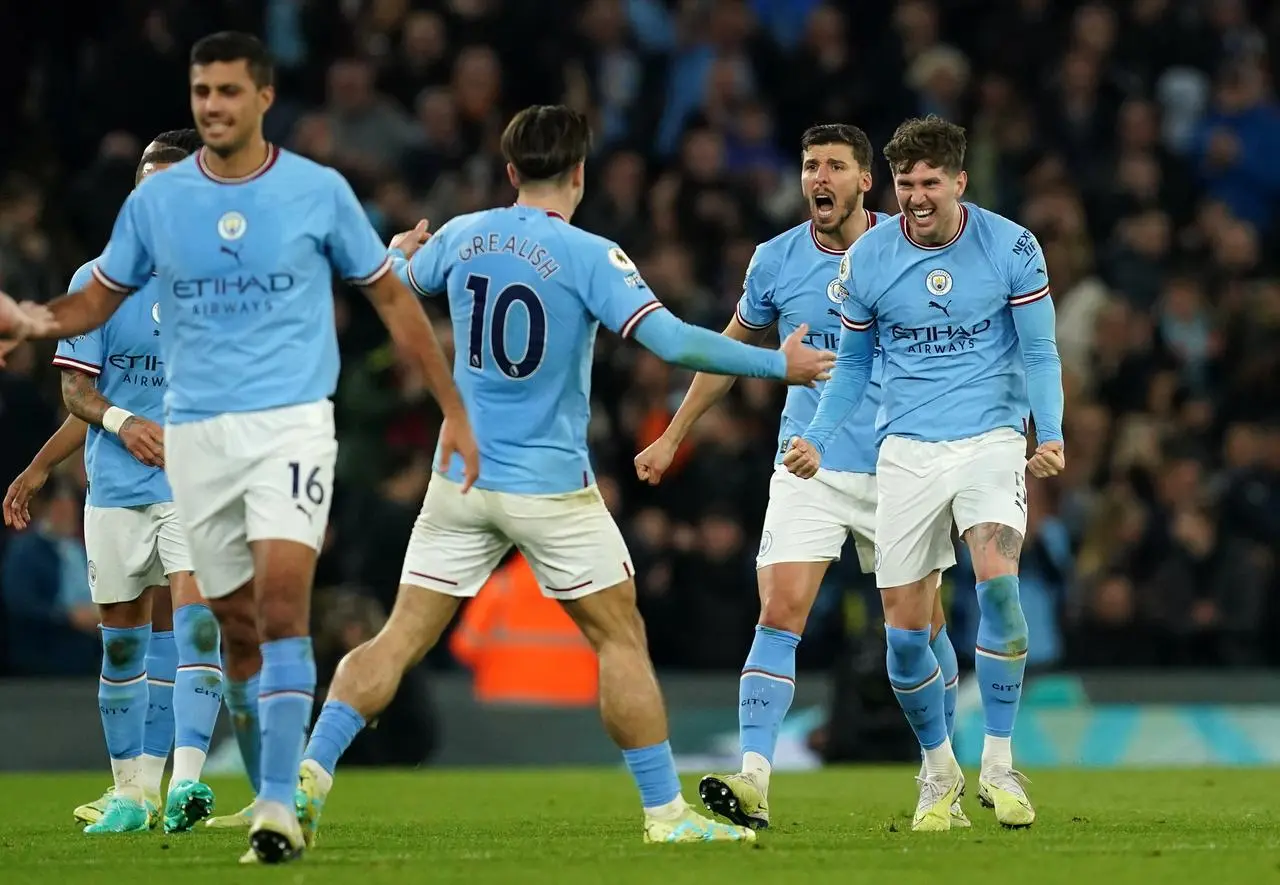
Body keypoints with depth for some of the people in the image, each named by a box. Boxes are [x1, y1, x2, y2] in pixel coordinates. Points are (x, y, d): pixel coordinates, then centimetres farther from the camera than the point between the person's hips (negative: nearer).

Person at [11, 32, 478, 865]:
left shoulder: (320, 192, -2)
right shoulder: (155, 200, 3)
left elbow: (392, 298, 6)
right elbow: (96, 301, 13)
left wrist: (454, 410, 4)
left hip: (292, 421, -3)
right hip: (195, 434, 3)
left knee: (282, 604, -18)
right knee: (238, 624, 8)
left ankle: (279, 807, -20)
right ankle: (267, 784, 24)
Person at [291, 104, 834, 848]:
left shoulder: (462, 237, 3)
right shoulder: (588, 256, -13)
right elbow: (673, 341, -21)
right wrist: (780, 365, -13)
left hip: (462, 479, 4)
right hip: (551, 488, -4)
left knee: (401, 639, 6)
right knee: (621, 639, 6)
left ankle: (311, 774, -6)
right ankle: (667, 812, 6)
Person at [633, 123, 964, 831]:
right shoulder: (776, 260, 0)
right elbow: (731, 348, 15)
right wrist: (673, 437, 17)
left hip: (901, 465, 0)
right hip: (808, 470, 0)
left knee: (924, 621, 6)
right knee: (779, 613, -14)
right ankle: (752, 784, -21)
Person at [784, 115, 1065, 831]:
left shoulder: (1012, 248, -5)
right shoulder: (867, 260, 0)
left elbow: (1039, 353, 0)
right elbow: (854, 365, 13)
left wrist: (1051, 434, -15)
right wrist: (817, 440, 0)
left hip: (992, 437, -2)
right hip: (907, 449, 2)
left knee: (998, 578, -26)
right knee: (905, 629, -1)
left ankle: (999, 764, -13)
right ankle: (939, 768, 23)